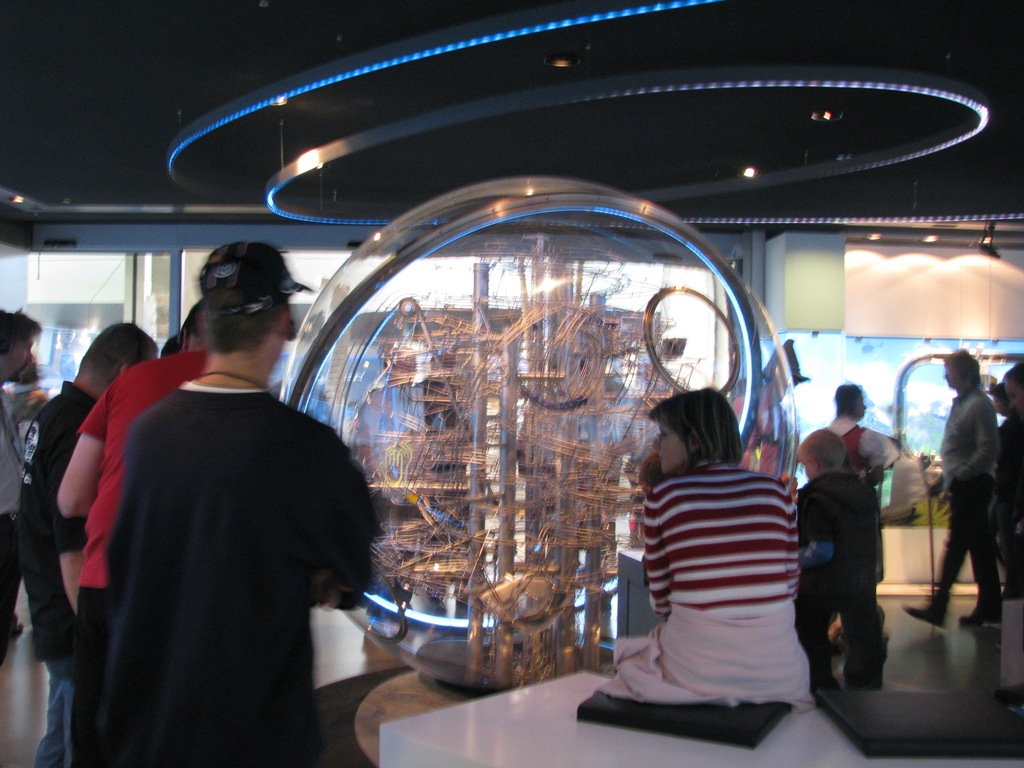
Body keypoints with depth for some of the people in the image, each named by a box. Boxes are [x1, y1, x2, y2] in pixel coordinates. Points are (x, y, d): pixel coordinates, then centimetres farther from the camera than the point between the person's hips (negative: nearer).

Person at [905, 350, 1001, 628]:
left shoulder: (980, 405, -14)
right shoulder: (960, 403, 16)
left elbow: (988, 450, -21)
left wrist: (958, 475, -19)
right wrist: (944, 479, 18)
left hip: (972, 485, -10)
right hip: (962, 487, 10)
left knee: (956, 546, -7)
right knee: (980, 546, 12)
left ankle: (938, 608, -5)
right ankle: (990, 608, 18)